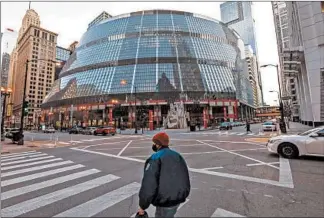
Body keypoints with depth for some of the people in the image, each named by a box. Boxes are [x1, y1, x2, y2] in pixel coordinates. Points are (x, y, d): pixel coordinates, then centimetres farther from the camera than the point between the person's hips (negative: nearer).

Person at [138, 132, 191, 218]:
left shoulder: (155, 158, -18)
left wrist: (143, 206, -9)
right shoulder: (177, 155, 3)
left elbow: (148, 185, -22)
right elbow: (185, 178, 8)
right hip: (179, 198, 7)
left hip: (165, 202, -7)